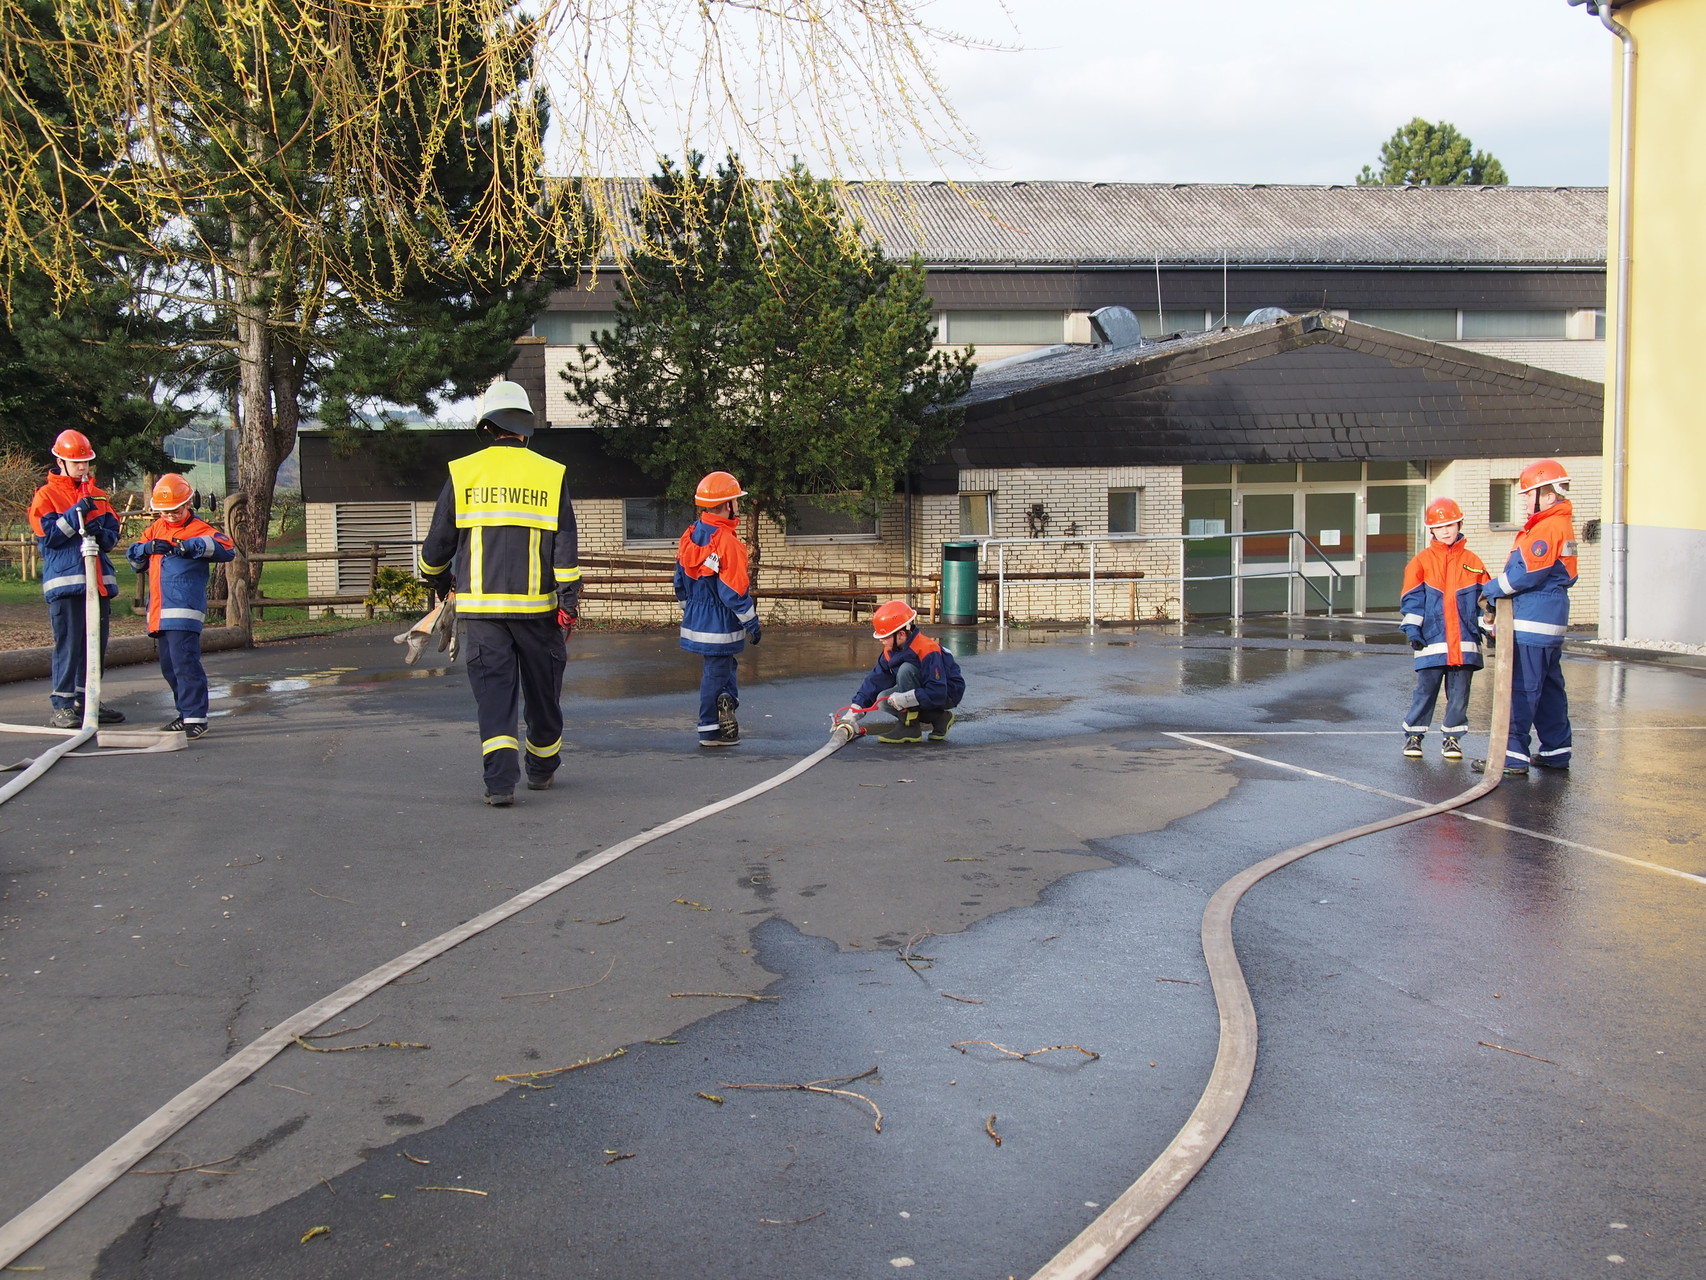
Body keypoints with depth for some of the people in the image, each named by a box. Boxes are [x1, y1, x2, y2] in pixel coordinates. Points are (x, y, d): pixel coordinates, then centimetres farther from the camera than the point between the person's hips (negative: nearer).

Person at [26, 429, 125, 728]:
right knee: (68, 644, -8)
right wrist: (77, 513, -17)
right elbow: (48, 535, -8)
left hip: (99, 581, 6)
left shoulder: (98, 495, 17)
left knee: (97, 644, 9)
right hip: (65, 580, -6)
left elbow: (113, 534, 13)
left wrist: (101, 534, -9)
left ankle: (87, 701, 19)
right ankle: (63, 706, -5)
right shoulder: (46, 495, 2)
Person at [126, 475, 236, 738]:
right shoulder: (155, 530, 18)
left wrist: (189, 546, -26)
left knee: (184, 662, -14)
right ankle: (186, 712, 25)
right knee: (169, 666, 14)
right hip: (159, 612, 8)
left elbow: (226, 549, -18)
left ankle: (196, 717, -12)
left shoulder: (198, 529, -3)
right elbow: (134, 557, 17)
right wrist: (148, 547, -5)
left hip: (185, 610, -8)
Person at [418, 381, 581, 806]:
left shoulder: (462, 473, 2)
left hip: (479, 604, 0)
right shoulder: (552, 475, 1)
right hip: (536, 605, 0)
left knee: (493, 691, 0)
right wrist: (569, 600, -2)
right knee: (542, 690, 16)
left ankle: (500, 782, -13)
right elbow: (566, 546, -4)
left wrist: (438, 580, 26)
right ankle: (541, 770, 31)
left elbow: (438, 543, 7)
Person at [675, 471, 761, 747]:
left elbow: (680, 583, 12)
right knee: (716, 672, 3)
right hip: (719, 625, -8)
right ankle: (711, 732, 12)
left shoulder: (689, 536, 4)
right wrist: (753, 624, -11)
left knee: (725, 664, 22)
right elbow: (735, 592, -20)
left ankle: (726, 715, 20)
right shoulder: (727, 542, -21)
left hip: (695, 619, 8)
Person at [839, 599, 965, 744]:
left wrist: (905, 698, -39)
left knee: (906, 669, -29)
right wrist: (855, 710, -9)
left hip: (948, 694, -9)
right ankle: (938, 719, -1)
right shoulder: (890, 651, -4)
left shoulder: (928, 651, -30)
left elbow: (937, 693, -34)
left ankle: (909, 727, -21)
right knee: (883, 700, -11)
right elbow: (875, 680, -1)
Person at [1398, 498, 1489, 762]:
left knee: (1459, 692, 6)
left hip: (1464, 641, 2)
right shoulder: (1422, 561, 4)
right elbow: (1412, 598, 1)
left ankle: (1453, 737, 16)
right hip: (1432, 640, -2)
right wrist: (1412, 628, -8)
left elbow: (1484, 599, 13)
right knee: (1426, 689, 1)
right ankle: (1413, 735, 12)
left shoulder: (1472, 562, 9)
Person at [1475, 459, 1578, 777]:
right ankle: (1556, 751, 22)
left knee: (1521, 689, -9)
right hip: (1550, 622, 11)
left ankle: (1513, 757, -9)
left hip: (1532, 624, -11)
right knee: (1548, 688, 16)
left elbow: (1526, 573, -22)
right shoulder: (1561, 526, 17)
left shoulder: (1549, 528, -16)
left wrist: (1493, 589, -6)